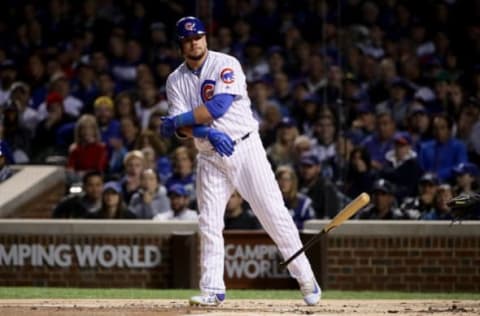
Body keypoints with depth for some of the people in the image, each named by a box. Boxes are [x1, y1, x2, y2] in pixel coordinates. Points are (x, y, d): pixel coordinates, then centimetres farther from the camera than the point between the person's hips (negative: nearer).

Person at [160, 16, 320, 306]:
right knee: (209, 224, -2)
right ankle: (212, 290, 4)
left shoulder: (227, 65, -7)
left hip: (246, 148, -4)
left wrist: (178, 120, -12)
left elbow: (219, 105, -19)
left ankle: (306, 279, 1)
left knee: (275, 214, -6)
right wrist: (209, 133, -25)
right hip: (210, 157, 4)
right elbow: (183, 127, -5)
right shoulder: (176, 81, 6)